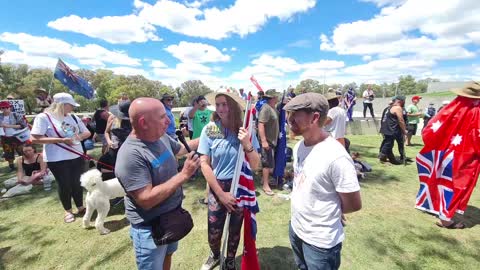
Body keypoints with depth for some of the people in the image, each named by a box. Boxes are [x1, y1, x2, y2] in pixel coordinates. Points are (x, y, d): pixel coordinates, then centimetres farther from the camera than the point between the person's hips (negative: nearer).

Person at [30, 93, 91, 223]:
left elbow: (87, 132, 12)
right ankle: (68, 211, 27)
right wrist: (61, 140, -21)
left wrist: (80, 136, -11)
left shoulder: (73, 117, 6)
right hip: (57, 159, -4)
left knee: (77, 183, 13)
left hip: (77, 156, 4)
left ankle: (80, 207, 30)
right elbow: (35, 139, -16)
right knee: (64, 185, 8)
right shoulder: (43, 117, -10)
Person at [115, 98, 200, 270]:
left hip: (172, 217, 7)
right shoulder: (131, 155, -31)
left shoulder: (162, 137, -6)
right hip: (150, 228, -7)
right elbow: (147, 200, -33)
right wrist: (184, 175, -31)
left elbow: (181, 149, 14)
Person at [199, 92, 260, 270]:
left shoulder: (245, 130, -10)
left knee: (235, 230, 17)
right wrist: (221, 193, -9)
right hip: (217, 187, 0)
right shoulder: (209, 129, -12)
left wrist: (247, 145, -27)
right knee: (213, 233, 10)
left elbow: (255, 166, -9)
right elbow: (204, 163, -9)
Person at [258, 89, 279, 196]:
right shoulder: (266, 108, -19)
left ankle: (264, 179, 35)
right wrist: (263, 141, -28)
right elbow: (260, 125, -25)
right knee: (268, 163, -2)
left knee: (269, 163, 19)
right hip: (267, 141, -9)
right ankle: (265, 185, 10)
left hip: (272, 140, 9)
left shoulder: (273, 108, 11)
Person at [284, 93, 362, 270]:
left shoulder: (336, 157, -28)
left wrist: (329, 213, -3)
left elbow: (354, 205, -17)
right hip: (295, 229, 7)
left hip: (321, 241, -7)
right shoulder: (299, 146, -3)